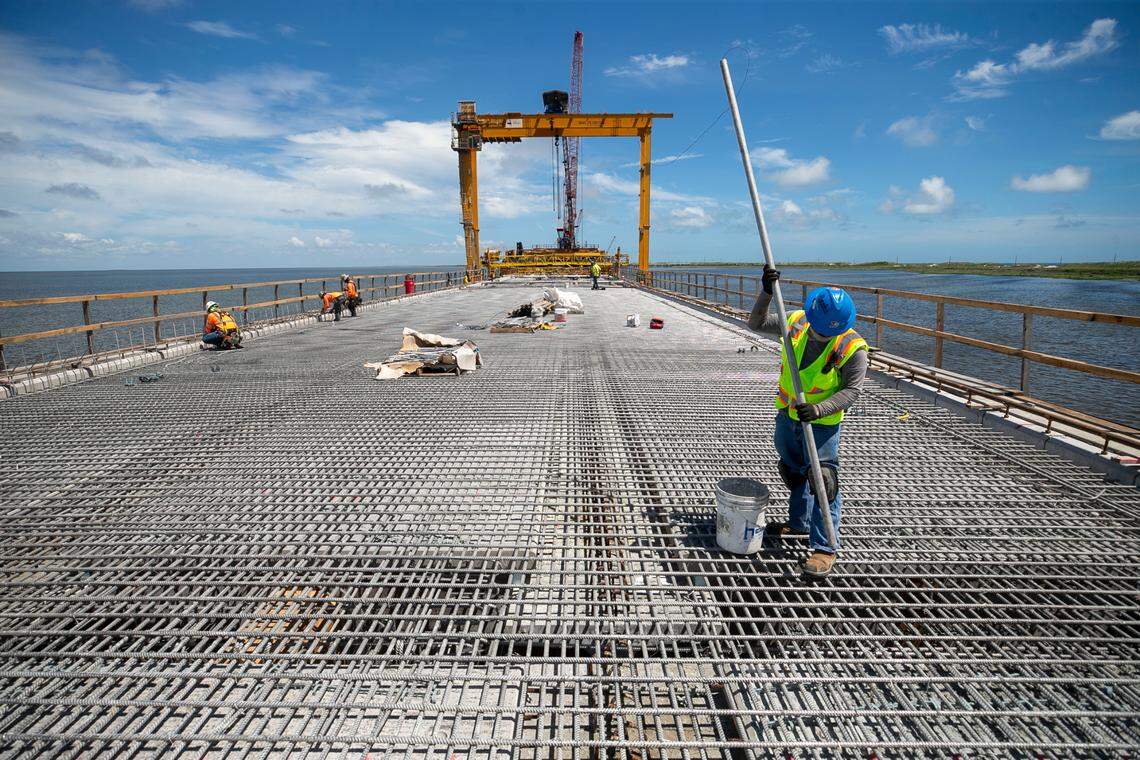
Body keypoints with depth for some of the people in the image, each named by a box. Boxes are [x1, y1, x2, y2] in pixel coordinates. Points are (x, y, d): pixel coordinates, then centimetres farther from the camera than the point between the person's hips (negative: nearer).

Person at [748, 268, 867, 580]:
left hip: (822, 424, -6)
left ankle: (824, 547, 4)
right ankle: (799, 524, 42)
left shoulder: (853, 348, -21)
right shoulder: (796, 321, -9)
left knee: (823, 481, -7)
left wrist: (819, 409, -33)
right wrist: (766, 293, -18)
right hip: (787, 415, 6)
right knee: (793, 472, 21)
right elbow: (757, 323, -2)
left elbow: (851, 390, -18)